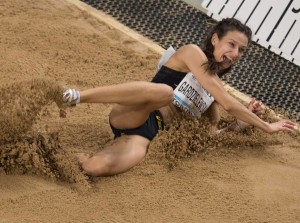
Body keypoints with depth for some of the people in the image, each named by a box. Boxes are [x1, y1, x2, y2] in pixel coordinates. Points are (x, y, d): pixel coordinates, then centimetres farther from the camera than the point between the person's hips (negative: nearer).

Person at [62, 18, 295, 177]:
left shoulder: (216, 86, 25)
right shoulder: (193, 52, 3)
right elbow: (227, 103, -6)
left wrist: (246, 119, 12)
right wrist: (267, 127, 0)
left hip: (148, 134, 4)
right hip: (131, 117, -4)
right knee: (163, 91, -43)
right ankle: (77, 96, -35)